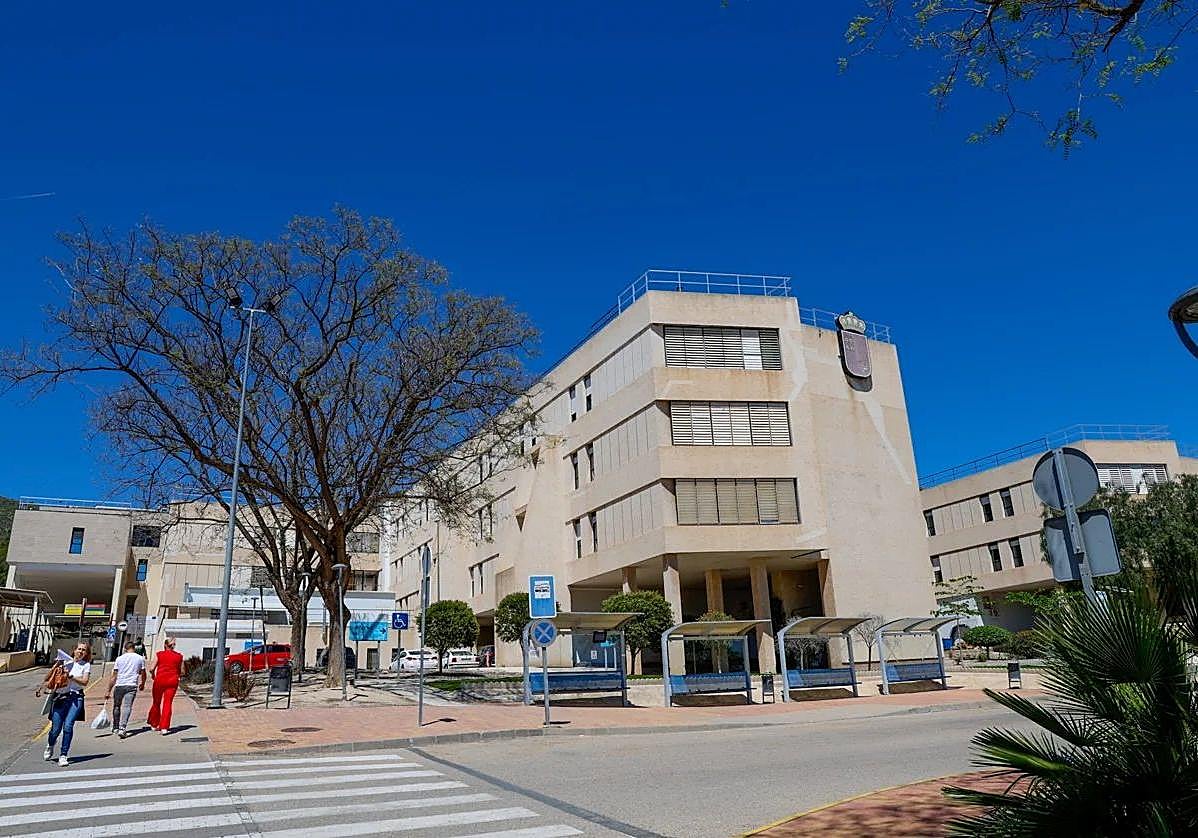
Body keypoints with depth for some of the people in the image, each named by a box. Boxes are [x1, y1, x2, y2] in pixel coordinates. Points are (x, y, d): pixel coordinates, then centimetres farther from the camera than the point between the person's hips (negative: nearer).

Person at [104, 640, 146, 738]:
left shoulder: (119, 659, 8)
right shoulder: (140, 658, 7)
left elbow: (113, 677, 6)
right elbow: (143, 674, 15)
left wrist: (109, 690, 11)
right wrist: (142, 684, 33)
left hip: (119, 685, 1)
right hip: (132, 686, -1)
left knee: (117, 706, 18)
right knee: (127, 707, -7)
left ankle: (116, 728, 29)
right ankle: (122, 728, -21)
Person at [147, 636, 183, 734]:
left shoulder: (159, 654, 0)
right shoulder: (179, 656, 6)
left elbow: (151, 668, -4)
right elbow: (181, 671, 8)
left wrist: (152, 675, 15)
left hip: (160, 679, -1)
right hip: (173, 680, 1)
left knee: (156, 703, 16)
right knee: (167, 703, 3)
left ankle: (154, 725, 28)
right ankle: (164, 727, -3)